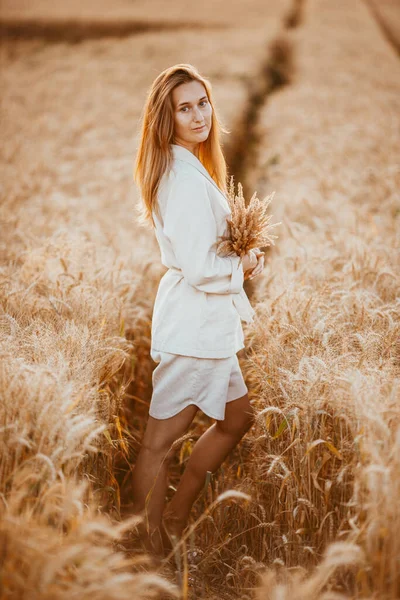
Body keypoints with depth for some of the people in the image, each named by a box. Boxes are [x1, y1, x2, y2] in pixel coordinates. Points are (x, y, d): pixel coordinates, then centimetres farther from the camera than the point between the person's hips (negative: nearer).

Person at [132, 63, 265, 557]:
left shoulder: (183, 169, 11)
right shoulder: (189, 178, -21)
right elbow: (199, 269, -25)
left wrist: (243, 256, 5)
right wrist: (242, 267, -6)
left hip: (206, 320, 11)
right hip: (194, 324, -11)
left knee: (237, 418, 23)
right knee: (159, 442, 0)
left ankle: (175, 517, 32)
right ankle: (149, 550, 11)